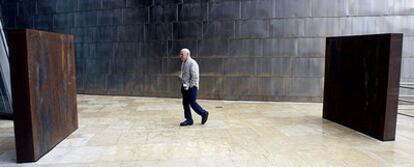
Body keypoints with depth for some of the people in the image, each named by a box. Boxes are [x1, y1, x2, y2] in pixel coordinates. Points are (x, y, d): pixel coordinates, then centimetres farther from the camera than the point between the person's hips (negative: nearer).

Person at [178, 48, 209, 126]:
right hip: (185, 86, 9)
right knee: (185, 103, 8)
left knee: (192, 103, -6)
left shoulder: (192, 63, -16)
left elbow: (195, 76, -19)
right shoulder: (183, 63, 12)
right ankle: (189, 120, 18)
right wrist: (180, 77, 5)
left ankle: (204, 114, 16)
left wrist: (189, 86, -18)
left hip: (191, 87, -9)